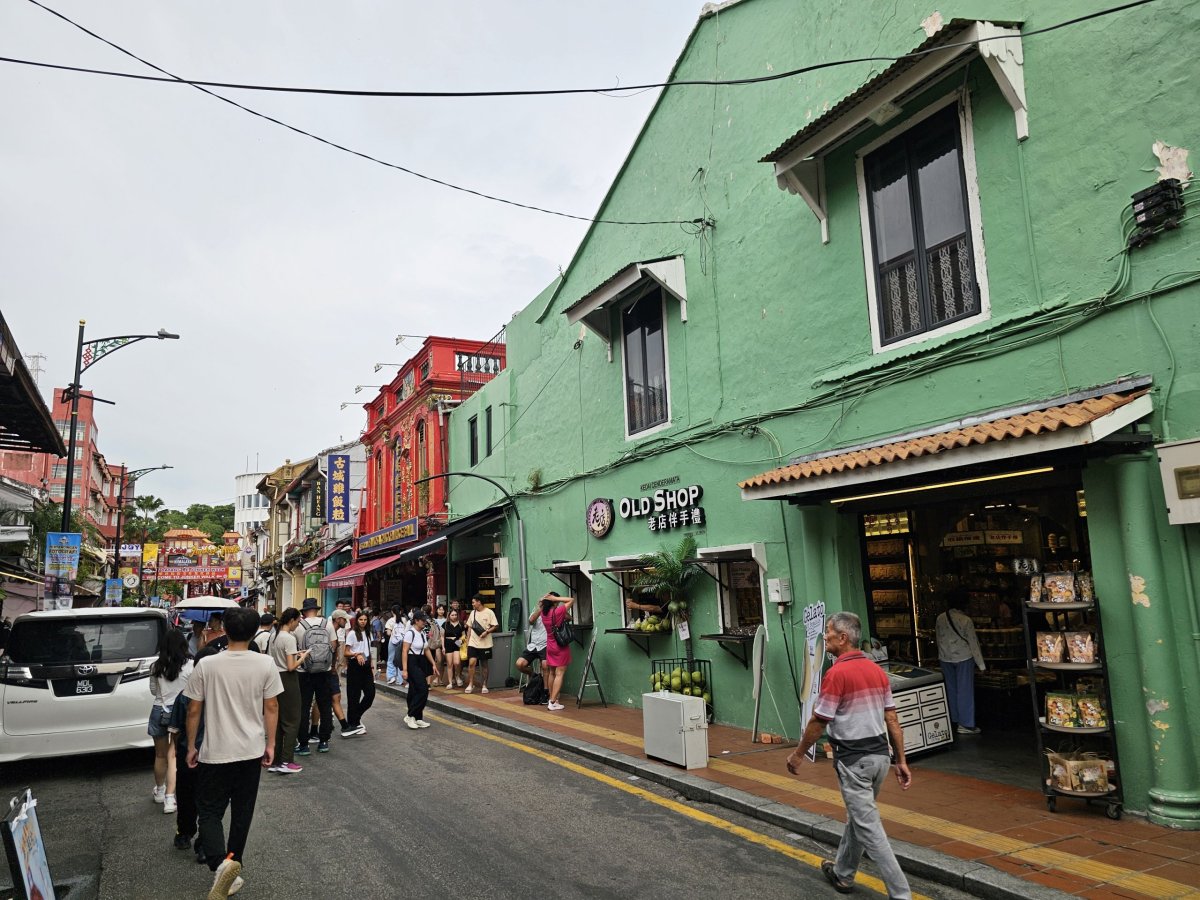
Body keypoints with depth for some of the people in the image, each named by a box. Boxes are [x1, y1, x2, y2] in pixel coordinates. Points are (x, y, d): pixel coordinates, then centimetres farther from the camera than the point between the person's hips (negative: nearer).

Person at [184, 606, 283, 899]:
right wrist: (270, 744, 9)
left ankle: (220, 864, -15)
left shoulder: (207, 665, -10)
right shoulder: (265, 664, -8)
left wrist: (191, 747, 9)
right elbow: (271, 707, -3)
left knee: (209, 812, 9)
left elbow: (194, 710, -4)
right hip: (251, 751, 2)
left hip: (215, 752, -2)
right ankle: (232, 870, 25)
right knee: (242, 813, 15)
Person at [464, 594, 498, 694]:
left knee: (484, 665, 5)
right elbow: (469, 627, 14)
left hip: (485, 644, -3)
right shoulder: (473, 613, 10)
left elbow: (496, 626, -7)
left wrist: (486, 632, -21)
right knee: (471, 663, -7)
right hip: (473, 643, 4)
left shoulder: (489, 612, -7)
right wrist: (467, 641, 9)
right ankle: (470, 684, 5)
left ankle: (485, 686, 16)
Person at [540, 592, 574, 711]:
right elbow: (572, 600, -15)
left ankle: (552, 699, 21)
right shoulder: (558, 612, -19)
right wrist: (555, 598, -16)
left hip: (550, 646, 7)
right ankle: (553, 702, -9)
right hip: (561, 646, -7)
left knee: (551, 673, 15)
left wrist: (546, 599, 2)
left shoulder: (544, 613, -1)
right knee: (559, 674, -5)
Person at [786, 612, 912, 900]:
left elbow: (818, 722, -14)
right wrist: (901, 761, 11)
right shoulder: (877, 670, 5)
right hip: (880, 754, 9)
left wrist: (798, 754, -1)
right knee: (857, 816, 22)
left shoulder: (837, 673, -19)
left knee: (868, 827, -1)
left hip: (853, 759, -9)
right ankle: (842, 874, 38)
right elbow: (892, 720, 6)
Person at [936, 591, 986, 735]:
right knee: (965, 690, 2)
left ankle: (954, 720, 23)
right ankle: (965, 724, 6)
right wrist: (981, 664, -5)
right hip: (963, 658, -5)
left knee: (951, 689, 14)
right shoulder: (966, 620, -16)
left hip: (945, 658, 5)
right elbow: (973, 643, -12)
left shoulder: (940, 619, -2)